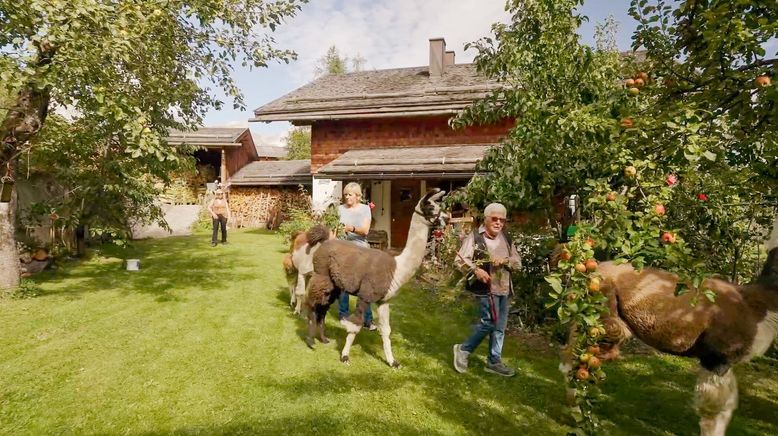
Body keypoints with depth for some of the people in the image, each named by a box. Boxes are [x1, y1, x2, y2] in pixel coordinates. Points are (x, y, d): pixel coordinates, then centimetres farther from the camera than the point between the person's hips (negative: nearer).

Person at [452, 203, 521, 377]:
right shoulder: (474, 237, -9)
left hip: (504, 289, 7)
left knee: (499, 327, 12)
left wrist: (505, 260, -11)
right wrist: (476, 270, -28)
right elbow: (459, 259, -14)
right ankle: (463, 349, 13)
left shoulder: (506, 239, 11)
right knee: (489, 323, -8)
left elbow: (518, 262, 10)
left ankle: (494, 361, 25)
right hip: (485, 288, -7)